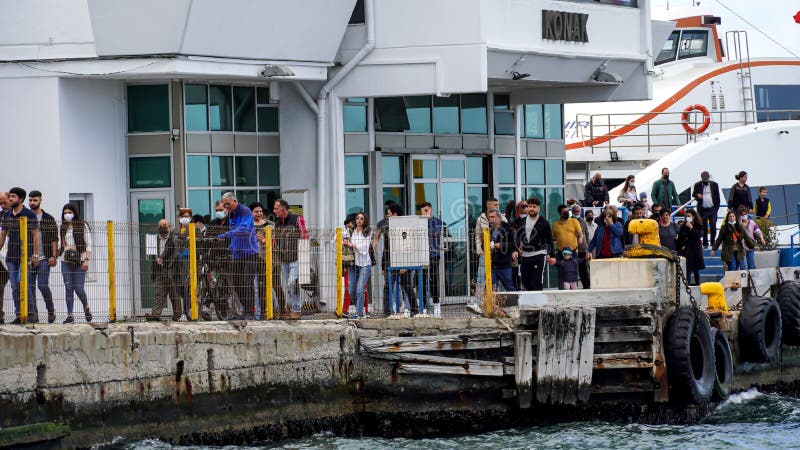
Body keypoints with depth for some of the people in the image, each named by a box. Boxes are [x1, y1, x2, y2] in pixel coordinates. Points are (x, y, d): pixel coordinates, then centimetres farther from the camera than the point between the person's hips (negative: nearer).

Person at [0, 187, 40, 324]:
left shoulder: (29, 215, -5)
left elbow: (35, 236, -6)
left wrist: (35, 255, -11)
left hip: (25, 255, -6)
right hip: (11, 256, 6)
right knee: (14, 286, 4)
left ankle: (32, 314, -9)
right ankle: (19, 315, 8)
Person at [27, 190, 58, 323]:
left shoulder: (48, 219, 4)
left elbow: (54, 239, 1)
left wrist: (53, 256, -9)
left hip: (43, 258, -3)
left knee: (43, 285, -10)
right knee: (29, 286, 0)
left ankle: (51, 311, 8)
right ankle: (32, 313, 4)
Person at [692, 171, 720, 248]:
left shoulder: (714, 185, 4)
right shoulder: (697, 185, 4)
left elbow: (717, 197, 8)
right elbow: (693, 194, 10)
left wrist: (717, 207, 2)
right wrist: (697, 195, -14)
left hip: (712, 209, 0)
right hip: (702, 209, 0)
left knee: (713, 226, -5)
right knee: (704, 227, 2)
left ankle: (713, 242, 6)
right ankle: (705, 243, 9)